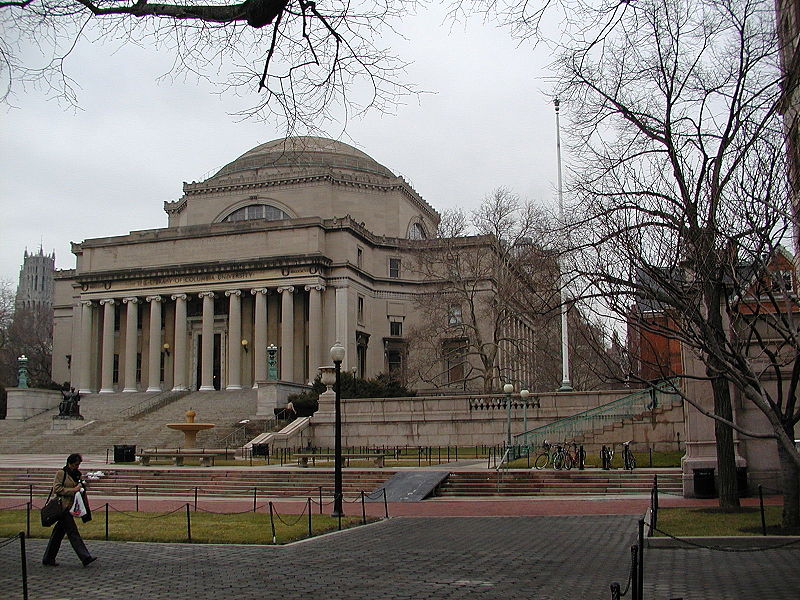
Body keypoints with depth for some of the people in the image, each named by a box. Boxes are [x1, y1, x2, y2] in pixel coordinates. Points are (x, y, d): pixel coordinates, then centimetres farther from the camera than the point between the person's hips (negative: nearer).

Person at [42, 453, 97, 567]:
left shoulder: (76, 474, 16)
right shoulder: (61, 472, -7)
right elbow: (56, 488, -14)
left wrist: (80, 487, 10)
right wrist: (73, 490, -16)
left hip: (70, 506, 8)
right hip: (63, 505, -8)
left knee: (58, 532, 12)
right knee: (72, 532, -9)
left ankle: (48, 559, 19)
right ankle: (85, 557, -12)